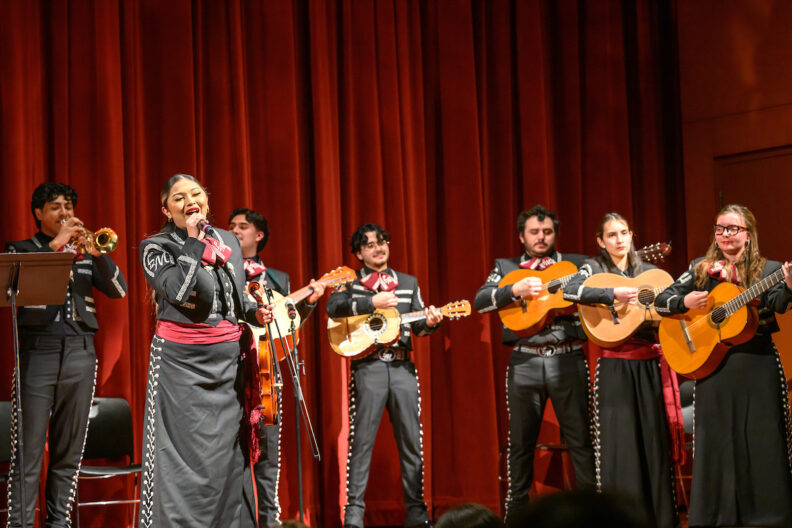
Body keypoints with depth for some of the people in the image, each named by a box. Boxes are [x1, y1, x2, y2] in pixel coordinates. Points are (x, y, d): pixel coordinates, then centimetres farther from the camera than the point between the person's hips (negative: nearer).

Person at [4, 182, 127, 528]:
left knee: (69, 450, 5)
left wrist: (96, 252, -7)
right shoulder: (22, 249, 11)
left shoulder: (84, 253, 19)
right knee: (28, 449, -8)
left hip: (80, 354, 3)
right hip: (38, 352, -3)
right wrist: (55, 244, -12)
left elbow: (119, 290, 8)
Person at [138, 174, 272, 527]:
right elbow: (178, 292, -20)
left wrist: (255, 313, 4)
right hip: (180, 360, -5)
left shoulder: (228, 242, 12)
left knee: (224, 451, 7)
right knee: (182, 450, -6)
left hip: (227, 358, 5)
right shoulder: (157, 247, -2)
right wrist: (194, 242, -15)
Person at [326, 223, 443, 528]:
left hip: (402, 367, 3)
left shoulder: (408, 283, 19)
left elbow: (418, 325, 14)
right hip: (368, 366, -3)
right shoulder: (351, 282, 9)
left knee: (411, 441, 3)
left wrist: (429, 322, -8)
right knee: (362, 440, -5)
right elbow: (333, 307, -11)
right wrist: (372, 303, -16)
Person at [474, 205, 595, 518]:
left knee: (580, 437, -1)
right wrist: (515, 290, -17)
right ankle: (517, 509, 16)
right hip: (525, 361, 1)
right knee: (521, 441, 7)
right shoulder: (506, 267, 11)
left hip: (568, 360, -1)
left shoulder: (577, 265, 11)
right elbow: (480, 301, -2)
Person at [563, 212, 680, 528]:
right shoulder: (594, 269, 1)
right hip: (615, 365, -4)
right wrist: (613, 294, -25)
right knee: (619, 441, -4)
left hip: (649, 363, 4)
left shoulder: (649, 271, 13)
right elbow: (569, 291, -18)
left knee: (654, 437, 4)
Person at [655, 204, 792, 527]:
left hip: (758, 366, -2)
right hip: (711, 364, 2)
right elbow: (661, 302, 10)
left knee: (761, 439, -2)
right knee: (715, 440, 5)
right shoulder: (700, 269, 9)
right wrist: (685, 301, -10)